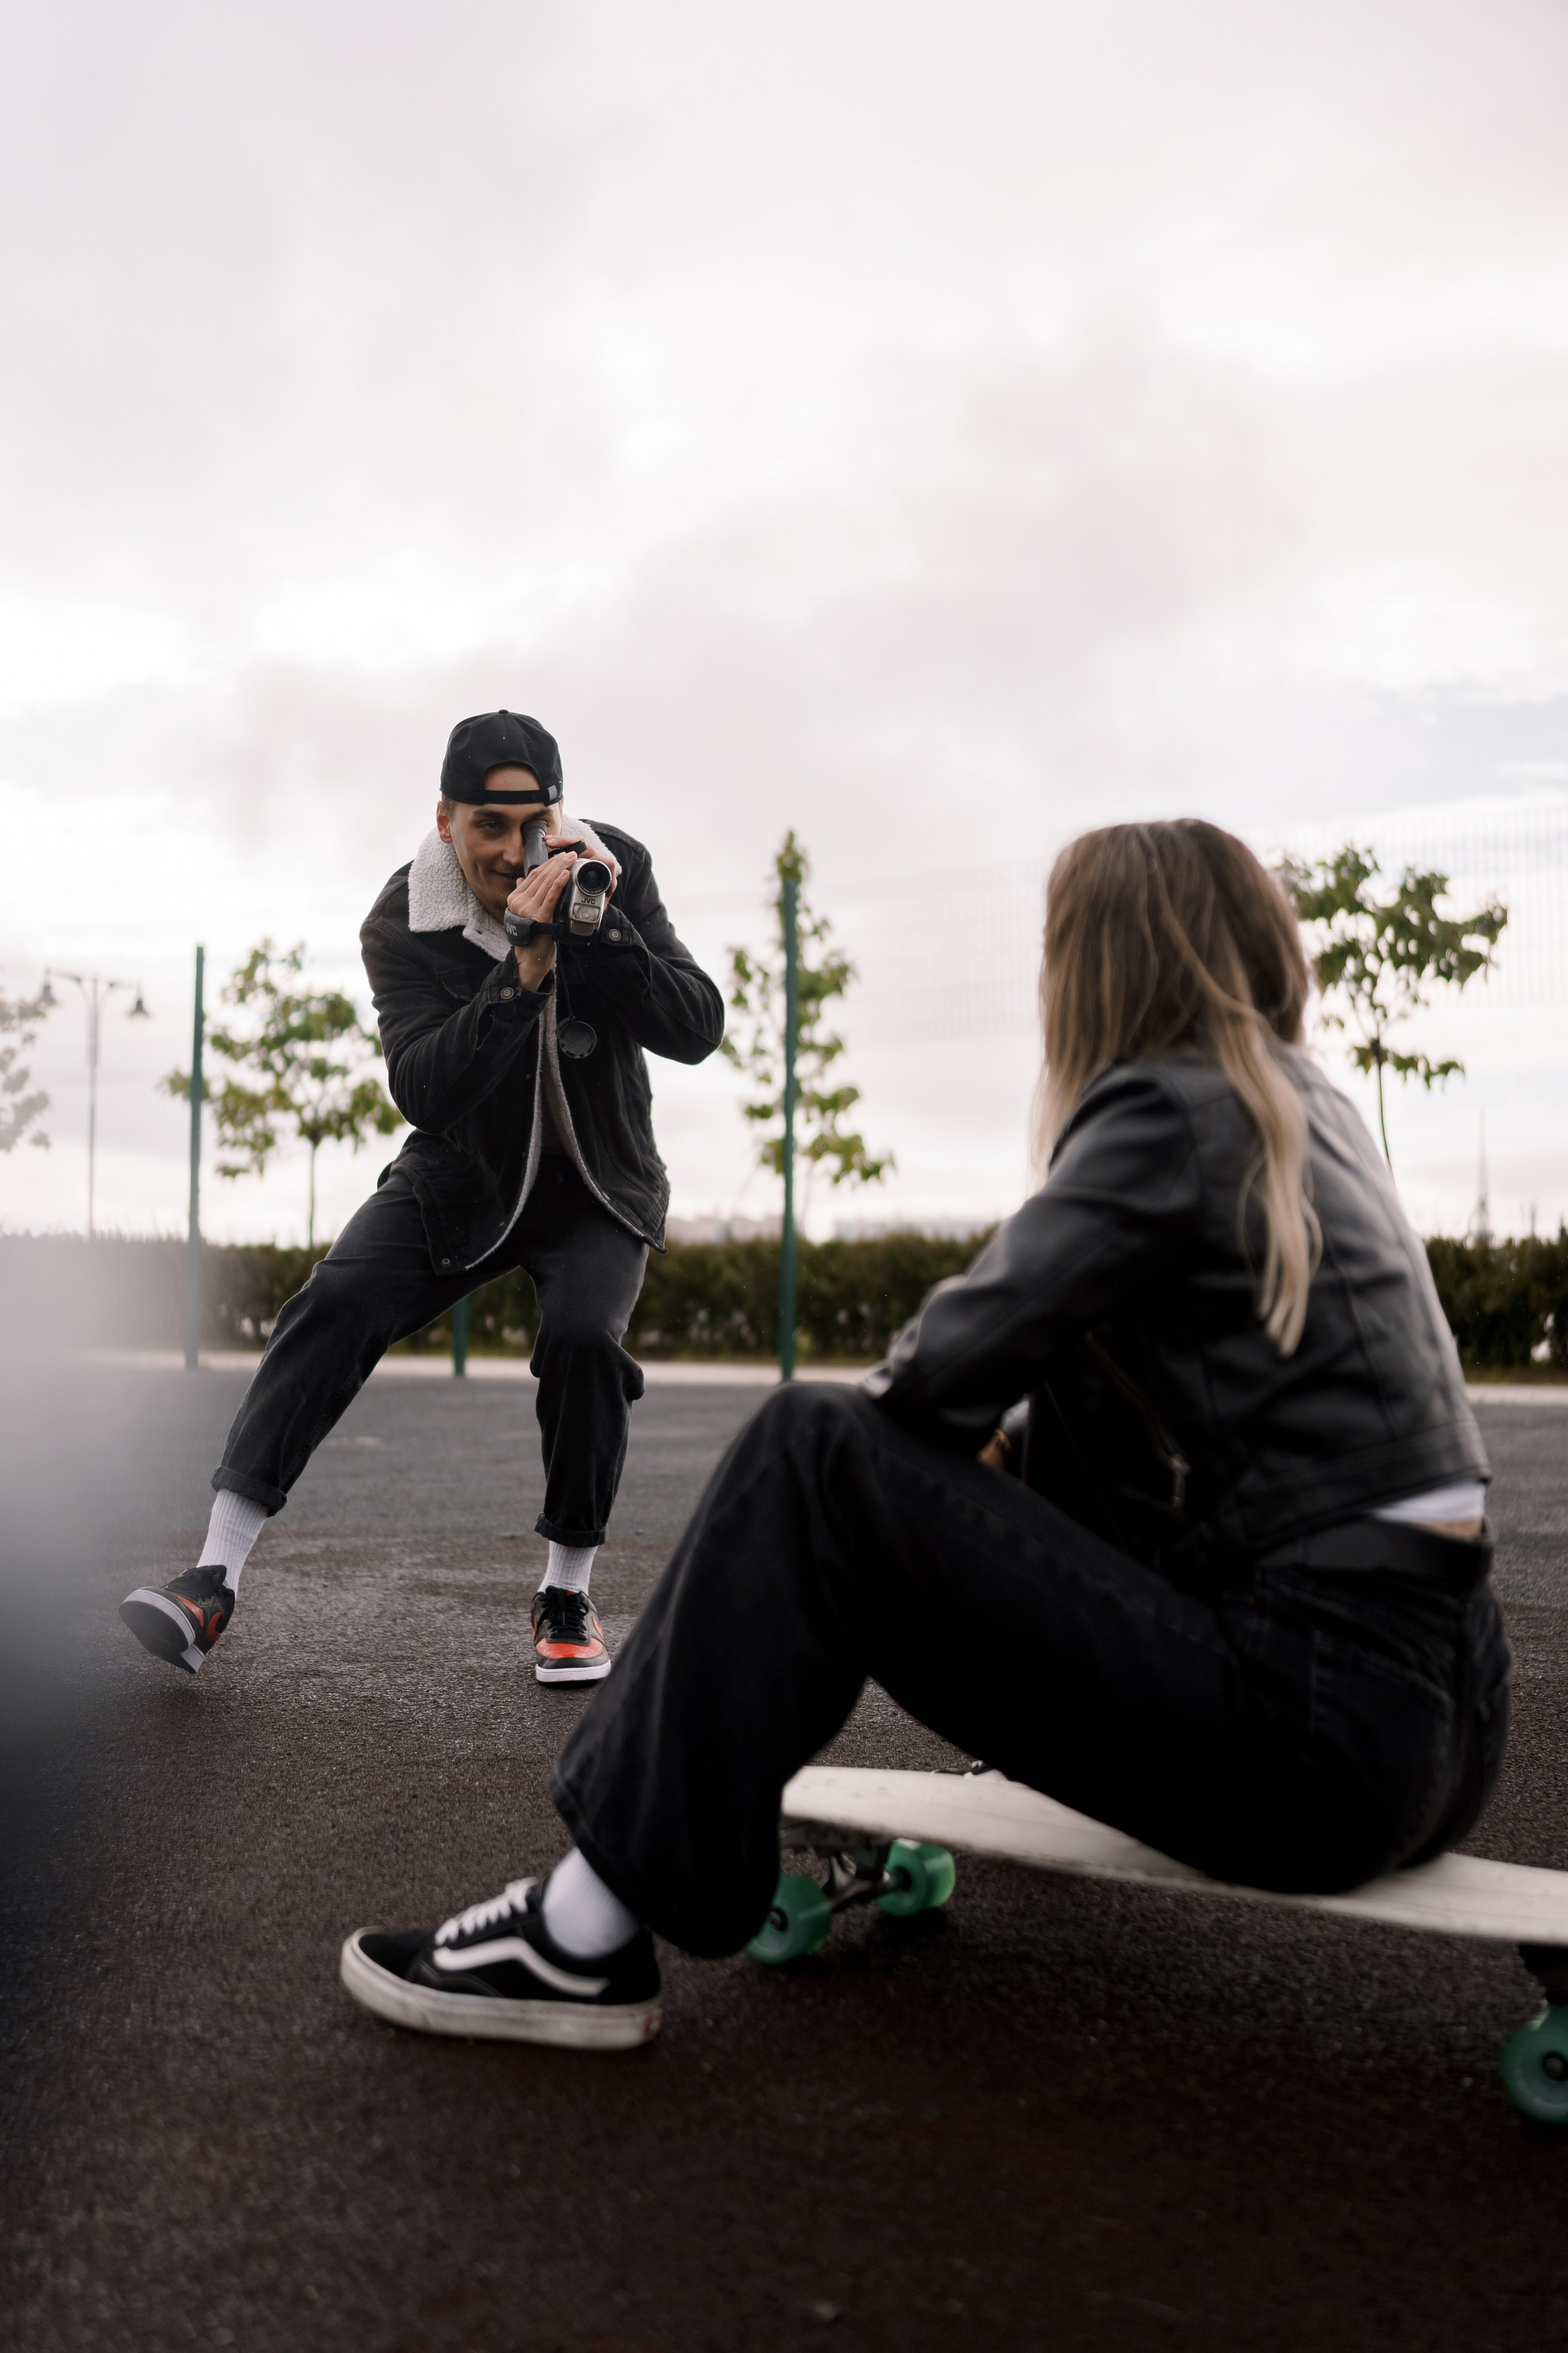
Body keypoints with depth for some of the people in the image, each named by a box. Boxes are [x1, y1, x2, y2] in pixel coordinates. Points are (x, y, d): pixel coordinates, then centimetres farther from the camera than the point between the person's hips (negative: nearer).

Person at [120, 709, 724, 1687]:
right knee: (336, 1304, -21)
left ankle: (568, 1596, -5)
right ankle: (214, 1583, -18)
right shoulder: (403, 924, -16)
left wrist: (602, 928, -32)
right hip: (463, 1177, 0)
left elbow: (698, 1030, -18)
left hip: (600, 1186, 0)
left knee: (584, 1338, -27)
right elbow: (423, 1090, -29)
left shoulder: (614, 867, -12)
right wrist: (524, 972, -40)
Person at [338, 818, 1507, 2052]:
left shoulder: (1168, 1108, -10)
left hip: (1321, 1737, -9)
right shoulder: (1311, 1111, 16)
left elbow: (940, 1370, -14)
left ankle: (590, 1937, -9)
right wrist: (998, 1448, 8)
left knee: (814, 1456, -13)